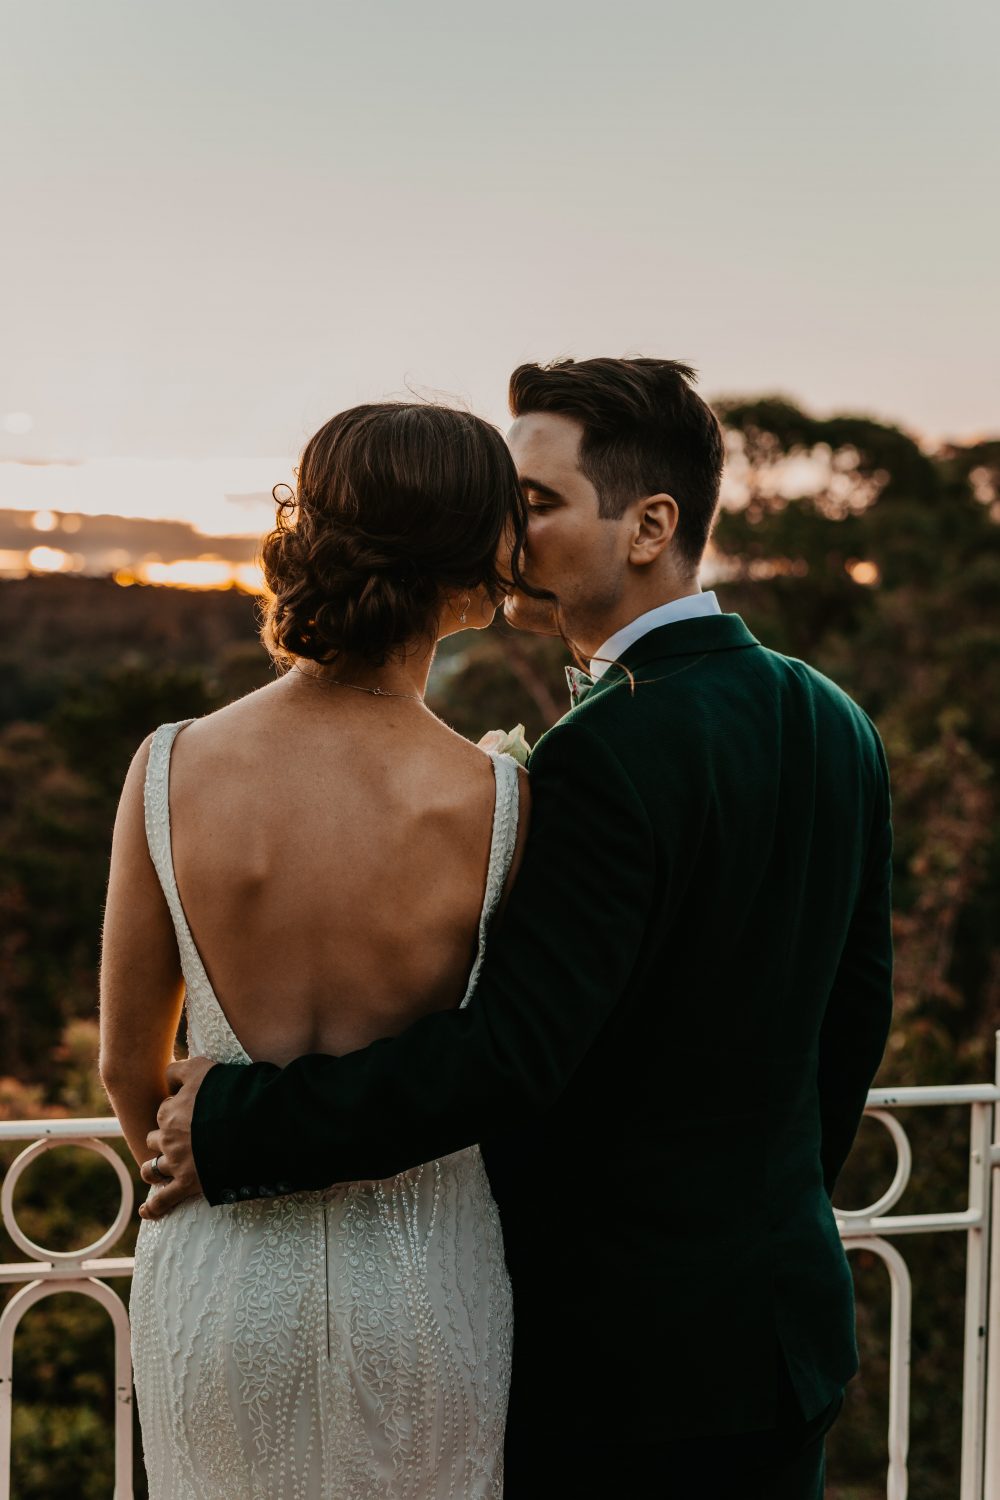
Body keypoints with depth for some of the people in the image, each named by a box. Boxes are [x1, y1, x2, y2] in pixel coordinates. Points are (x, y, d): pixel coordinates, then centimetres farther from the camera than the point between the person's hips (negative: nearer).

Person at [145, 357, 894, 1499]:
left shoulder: (608, 754, -22)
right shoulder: (831, 722, 4)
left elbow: (505, 1055, -28)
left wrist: (234, 1125, -19)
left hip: (611, 1360, -8)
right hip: (789, 1321, 8)